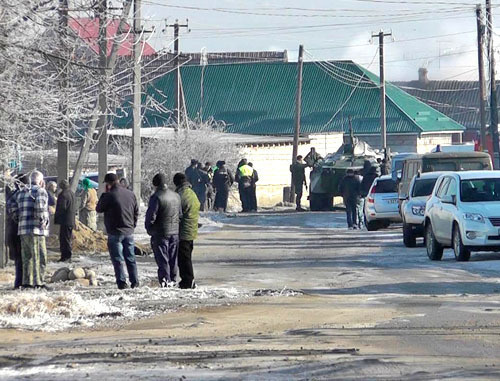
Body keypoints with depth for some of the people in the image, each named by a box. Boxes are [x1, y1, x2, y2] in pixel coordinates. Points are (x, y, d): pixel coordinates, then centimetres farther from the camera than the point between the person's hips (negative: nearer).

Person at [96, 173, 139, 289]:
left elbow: (98, 209, -1)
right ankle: (134, 282, 14)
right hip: (129, 232, 6)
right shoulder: (130, 194, 5)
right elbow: (136, 212, 12)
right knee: (130, 258, 13)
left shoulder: (109, 195, -15)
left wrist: (104, 193, 4)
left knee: (117, 259, 0)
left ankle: (122, 282, -4)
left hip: (115, 233, -6)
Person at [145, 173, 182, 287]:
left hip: (160, 233, -6)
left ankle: (165, 279, -8)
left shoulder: (156, 197, -15)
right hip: (175, 232, 6)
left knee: (162, 258, -2)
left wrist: (149, 229, 0)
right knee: (173, 258, 14)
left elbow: (151, 216, -16)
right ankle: (172, 279, 19)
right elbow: (181, 214, 13)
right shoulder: (176, 196, 7)